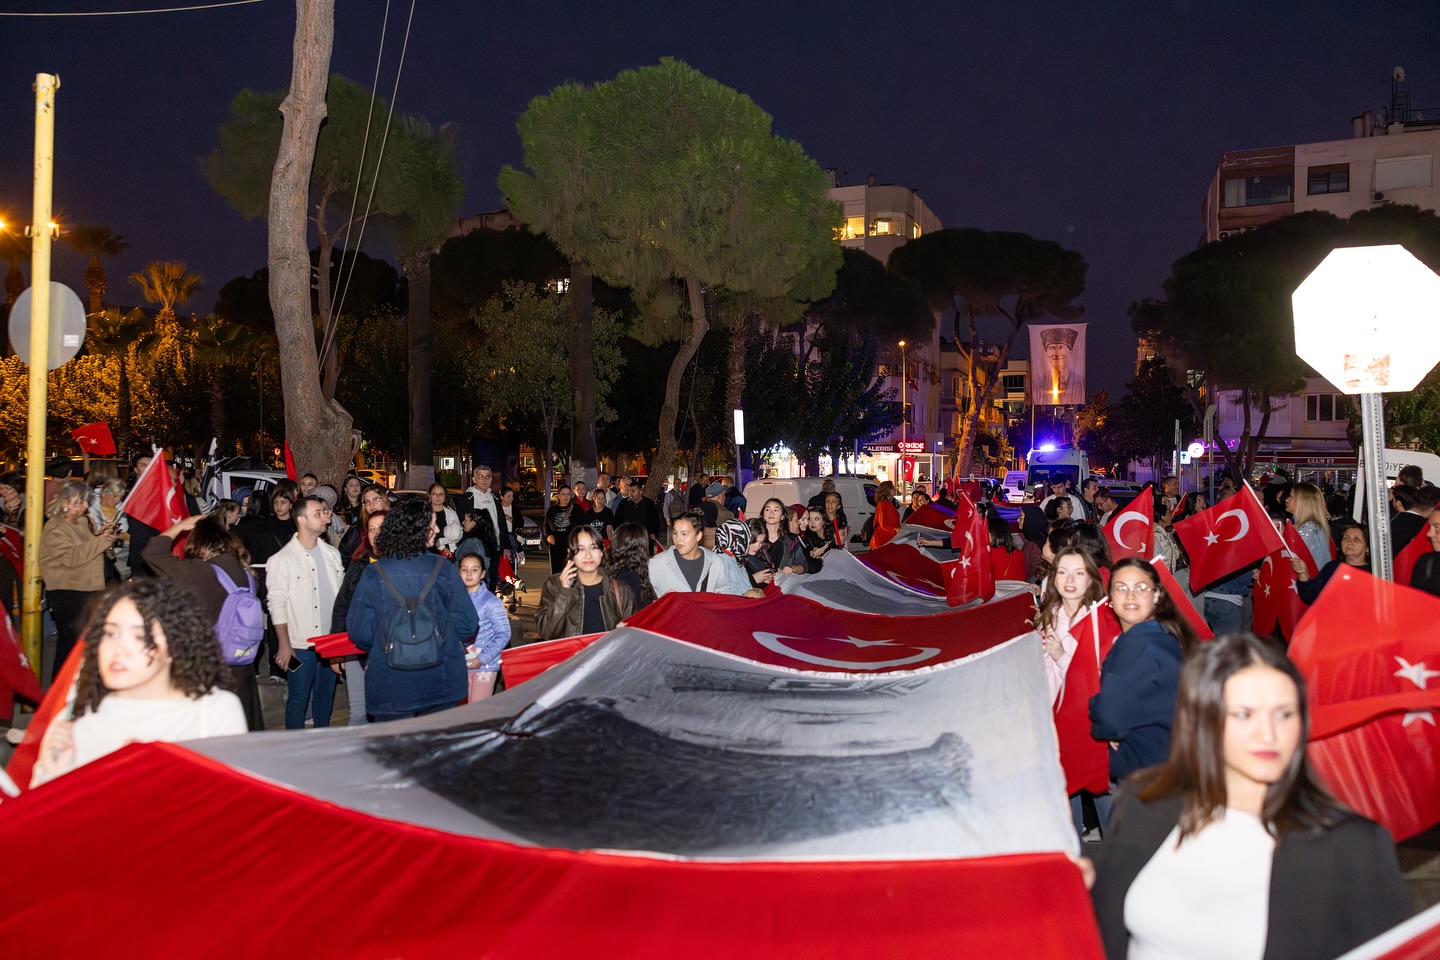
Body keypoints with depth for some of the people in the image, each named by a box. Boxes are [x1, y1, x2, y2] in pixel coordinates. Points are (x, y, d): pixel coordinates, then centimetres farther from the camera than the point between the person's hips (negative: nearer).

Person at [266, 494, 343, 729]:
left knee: (326, 696, 14)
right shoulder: (282, 560, -7)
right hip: (301, 644, -5)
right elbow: (277, 605, -8)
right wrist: (284, 645, -11)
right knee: (298, 699, 3)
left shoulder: (332, 554, 8)